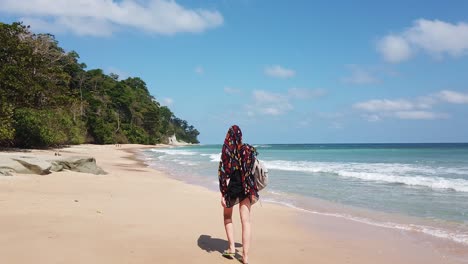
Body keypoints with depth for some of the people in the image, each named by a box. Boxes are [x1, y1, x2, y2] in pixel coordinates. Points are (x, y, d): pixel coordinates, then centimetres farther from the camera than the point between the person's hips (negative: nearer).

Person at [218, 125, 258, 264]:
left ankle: (231, 248, 16)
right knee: (246, 221, 4)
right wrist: (253, 192, 9)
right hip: (245, 189, 2)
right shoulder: (248, 150, 0)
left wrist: (223, 194, -11)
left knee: (227, 217, 22)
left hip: (231, 188, -2)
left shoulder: (226, 151, -10)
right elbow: (252, 172, 2)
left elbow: (224, 175, -13)